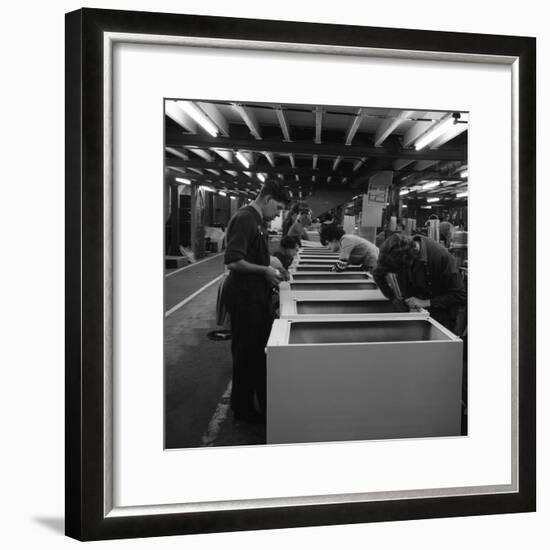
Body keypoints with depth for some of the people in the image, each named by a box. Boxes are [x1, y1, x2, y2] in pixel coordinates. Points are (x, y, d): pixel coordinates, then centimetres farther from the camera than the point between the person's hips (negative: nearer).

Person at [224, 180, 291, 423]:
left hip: (257, 294, 10)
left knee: (259, 349, 18)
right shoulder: (244, 219, -18)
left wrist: (270, 270, 7)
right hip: (244, 295, -10)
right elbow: (233, 261, -25)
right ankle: (242, 408, 20)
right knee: (246, 352, 4)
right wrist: (264, 270, -17)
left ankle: (264, 401, 33)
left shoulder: (258, 220, 13)